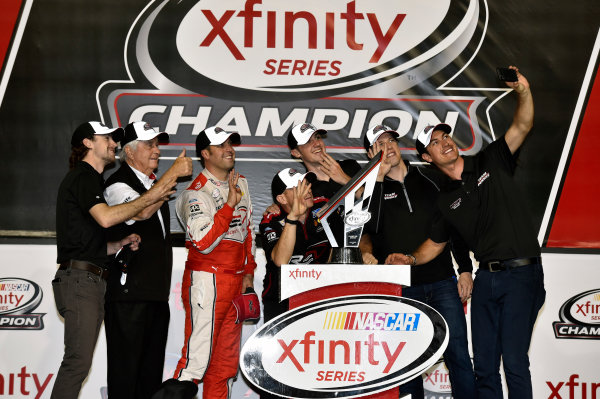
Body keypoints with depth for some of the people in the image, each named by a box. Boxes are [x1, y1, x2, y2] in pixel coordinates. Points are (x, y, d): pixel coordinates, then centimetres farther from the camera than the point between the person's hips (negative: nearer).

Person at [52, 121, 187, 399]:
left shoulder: (90, 179, 27)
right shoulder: (82, 176, -4)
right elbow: (105, 217, -23)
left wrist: (119, 245, 9)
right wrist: (150, 197, -16)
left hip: (92, 282, 10)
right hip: (79, 279, -10)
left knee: (79, 361, 7)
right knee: (78, 360, -15)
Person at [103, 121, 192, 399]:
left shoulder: (154, 183, 19)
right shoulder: (118, 184, -8)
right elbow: (142, 211, -29)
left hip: (157, 292, 9)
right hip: (128, 293, -8)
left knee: (152, 369, 12)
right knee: (125, 365, -5)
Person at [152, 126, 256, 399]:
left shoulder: (241, 184, 15)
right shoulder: (197, 193, -10)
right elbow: (203, 243, -20)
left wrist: (248, 271, 16)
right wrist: (230, 204, -21)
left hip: (236, 284, 8)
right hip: (207, 281, -8)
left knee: (226, 362, 9)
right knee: (197, 361, -13)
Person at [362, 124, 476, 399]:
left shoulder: (428, 179, 11)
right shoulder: (372, 188, 5)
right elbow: (370, 226, -15)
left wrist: (465, 269, 6)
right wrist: (379, 177, -15)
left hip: (443, 283, 1)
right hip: (400, 289, -1)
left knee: (458, 356, -1)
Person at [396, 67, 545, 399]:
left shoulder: (491, 162, 4)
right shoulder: (446, 200, 12)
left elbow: (521, 126, -8)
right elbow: (435, 242, 21)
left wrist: (523, 91, -26)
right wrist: (411, 259, 2)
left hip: (521, 274, -5)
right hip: (486, 277, 5)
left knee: (514, 361, -9)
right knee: (484, 363, 8)